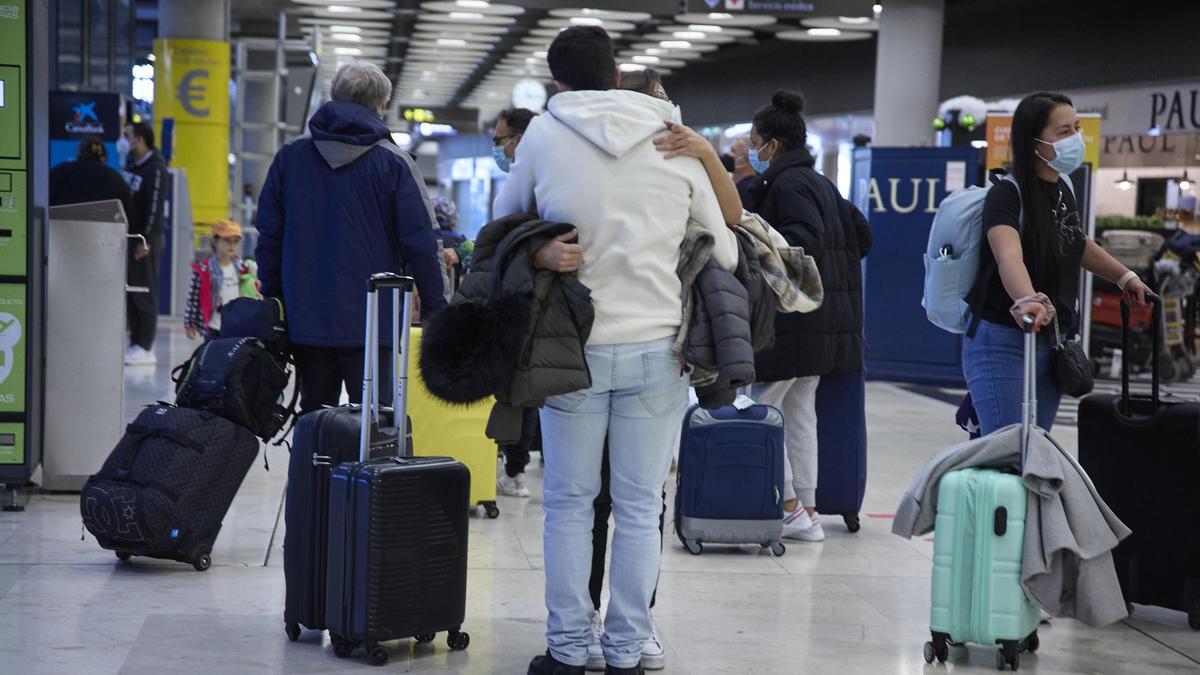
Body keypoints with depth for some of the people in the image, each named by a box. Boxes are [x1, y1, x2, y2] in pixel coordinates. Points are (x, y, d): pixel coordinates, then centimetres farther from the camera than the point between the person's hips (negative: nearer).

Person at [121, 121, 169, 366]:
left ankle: (145, 348, -2)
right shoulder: (131, 163, 14)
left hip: (146, 240, -8)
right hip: (129, 236, 8)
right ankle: (135, 343, 14)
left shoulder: (155, 168, -11)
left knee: (145, 294, -5)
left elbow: (155, 207, -16)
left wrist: (146, 241, -19)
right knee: (130, 293, 9)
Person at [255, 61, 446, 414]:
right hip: (371, 318, -3)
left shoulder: (289, 156, 6)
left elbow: (269, 235, 9)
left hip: (305, 319, 3)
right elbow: (419, 242, -6)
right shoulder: (393, 163, -4)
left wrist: (273, 301, 17)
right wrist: (435, 307, 2)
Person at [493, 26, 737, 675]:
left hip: (574, 347, -1)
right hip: (657, 347, 1)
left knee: (569, 501, 9)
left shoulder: (544, 135, -2)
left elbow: (502, 222, 11)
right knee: (639, 506, 7)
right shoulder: (676, 141, 1)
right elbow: (723, 250, 7)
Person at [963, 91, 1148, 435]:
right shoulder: (1006, 194, -16)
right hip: (1003, 342, -8)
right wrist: (1026, 300, -56)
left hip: (1052, 342, 8)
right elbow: (1008, 256, -37)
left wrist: (1125, 277, 36)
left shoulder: (1064, 188, 7)